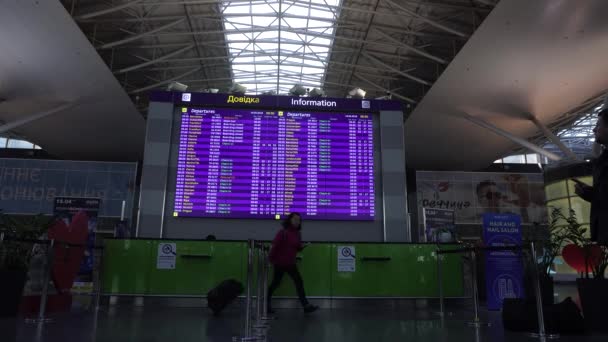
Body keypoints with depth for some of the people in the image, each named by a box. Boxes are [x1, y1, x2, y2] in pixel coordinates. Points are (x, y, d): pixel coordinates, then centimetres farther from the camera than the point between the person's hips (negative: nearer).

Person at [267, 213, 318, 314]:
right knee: (275, 283, 5)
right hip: (280, 263, -7)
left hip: (290, 263, 7)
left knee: (299, 283, 3)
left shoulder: (297, 234, 6)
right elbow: (275, 246, -17)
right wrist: (271, 259, -17)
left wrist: (302, 246, -7)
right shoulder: (283, 233, -16)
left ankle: (306, 306, 6)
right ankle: (266, 304, 23)